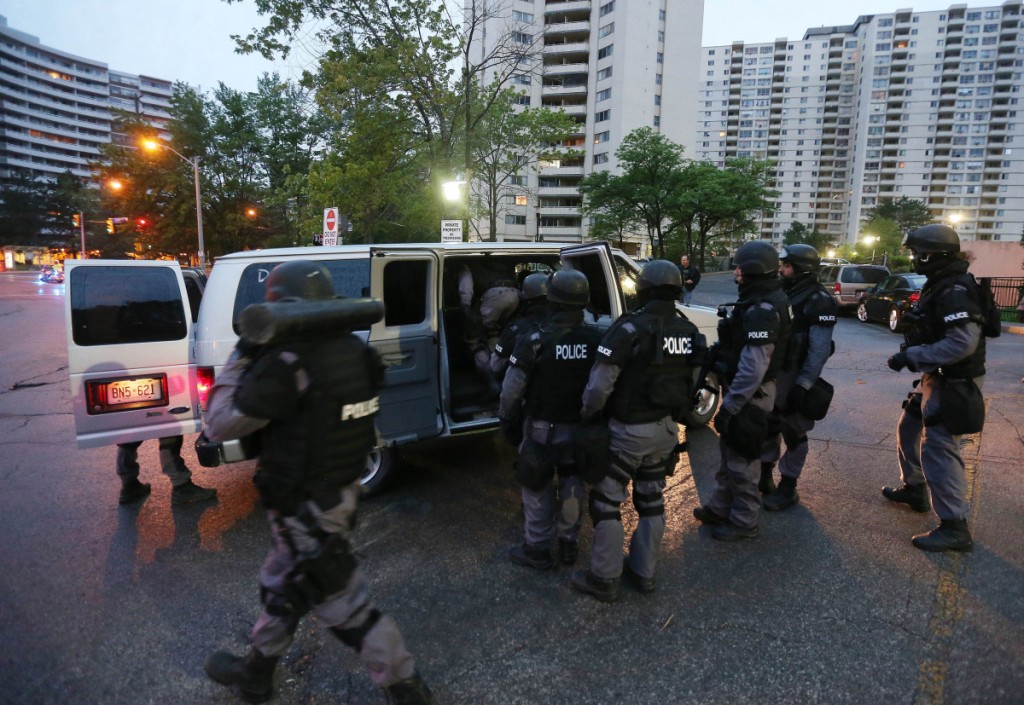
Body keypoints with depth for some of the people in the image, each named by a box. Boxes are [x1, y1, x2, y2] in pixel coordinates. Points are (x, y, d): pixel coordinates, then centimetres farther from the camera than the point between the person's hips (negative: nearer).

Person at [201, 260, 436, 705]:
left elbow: (219, 426, -15)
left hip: (307, 510, -9)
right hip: (341, 492, 9)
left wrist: (240, 359, -6)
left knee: (346, 606, 8)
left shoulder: (288, 364, -27)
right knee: (281, 585, 27)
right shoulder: (353, 351, -3)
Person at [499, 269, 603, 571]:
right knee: (572, 484, 19)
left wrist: (506, 415, 2)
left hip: (542, 427, -4)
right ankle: (569, 543, 32)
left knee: (538, 487, 11)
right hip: (581, 426, 4)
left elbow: (512, 386, -15)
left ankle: (538, 549, 22)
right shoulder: (597, 339, -8)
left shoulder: (535, 339, -20)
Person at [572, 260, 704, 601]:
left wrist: (585, 415, -6)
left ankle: (604, 579, 14)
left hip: (628, 430, -6)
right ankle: (643, 572, 29)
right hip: (665, 428, 7)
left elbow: (600, 384, -21)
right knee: (651, 501, 18)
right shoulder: (690, 333, 1)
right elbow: (691, 385, 5)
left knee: (606, 501, 6)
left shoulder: (630, 329, -20)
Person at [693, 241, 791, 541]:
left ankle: (744, 522, 20)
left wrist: (729, 406, -25)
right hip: (743, 390, 10)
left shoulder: (763, 310, -24)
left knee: (742, 461, 4)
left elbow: (754, 368, -29)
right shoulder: (761, 302, 10)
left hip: (750, 395, -10)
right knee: (729, 454, 21)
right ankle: (720, 508, 36)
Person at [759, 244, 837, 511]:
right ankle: (764, 476, 31)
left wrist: (803, 385, -23)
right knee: (768, 426, 16)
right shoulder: (783, 294, 10)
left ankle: (788, 488, 17)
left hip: (795, 377, -7)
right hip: (772, 373, 8)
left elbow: (819, 350, -20)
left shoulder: (818, 301, -15)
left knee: (793, 432, 4)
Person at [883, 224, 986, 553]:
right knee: (909, 429, 22)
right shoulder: (939, 286, 12)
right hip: (937, 377, 11)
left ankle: (955, 527, -5)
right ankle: (914, 490, 38)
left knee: (937, 448, -11)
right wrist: (911, 354, 4)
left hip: (954, 382, -11)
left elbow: (962, 342, -30)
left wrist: (911, 356, -26)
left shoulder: (954, 291, -21)